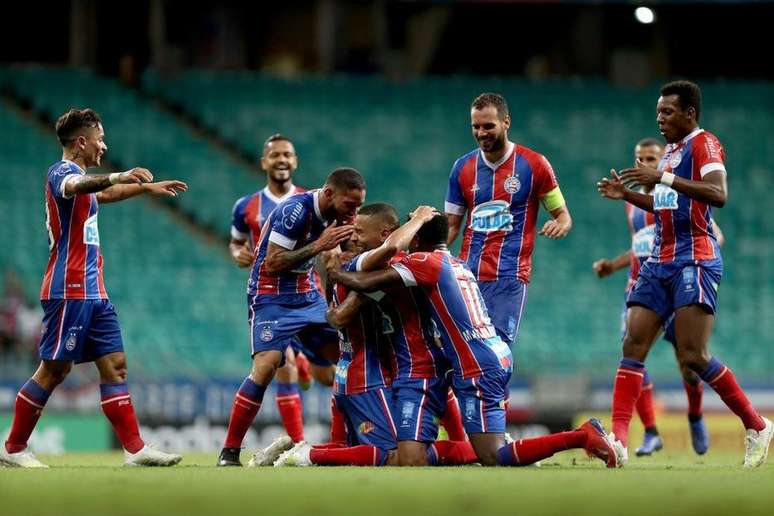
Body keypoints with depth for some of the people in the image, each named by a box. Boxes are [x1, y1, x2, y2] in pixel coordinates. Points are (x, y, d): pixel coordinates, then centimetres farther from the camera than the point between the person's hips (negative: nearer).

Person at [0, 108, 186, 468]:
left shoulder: (81, 176, 19)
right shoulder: (62, 172, -11)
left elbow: (103, 194, 43)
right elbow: (76, 187, -37)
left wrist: (147, 187, 49)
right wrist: (118, 177, -54)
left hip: (93, 292, 10)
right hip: (68, 291, -10)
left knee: (115, 364, 3)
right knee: (54, 370, -6)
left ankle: (134, 448, 0)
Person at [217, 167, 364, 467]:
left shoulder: (335, 213, 2)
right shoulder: (295, 211, -22)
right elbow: (273, 263, -22)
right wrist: (319, 245, -25)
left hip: (308, 296, 8)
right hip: (272, 297, -8)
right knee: (266, 365, -23)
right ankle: (229, 452, -17)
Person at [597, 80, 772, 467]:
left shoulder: (704, 144, -8)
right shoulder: (672, 150, 20)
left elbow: (718, 195, -25)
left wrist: (663, 178, -29)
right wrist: (627, 195, 19)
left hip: (695, 261, -9)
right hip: (660, 262, 9)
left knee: (693, 356, -14)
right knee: (633, 346, -4)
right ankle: (618, 440, -9)